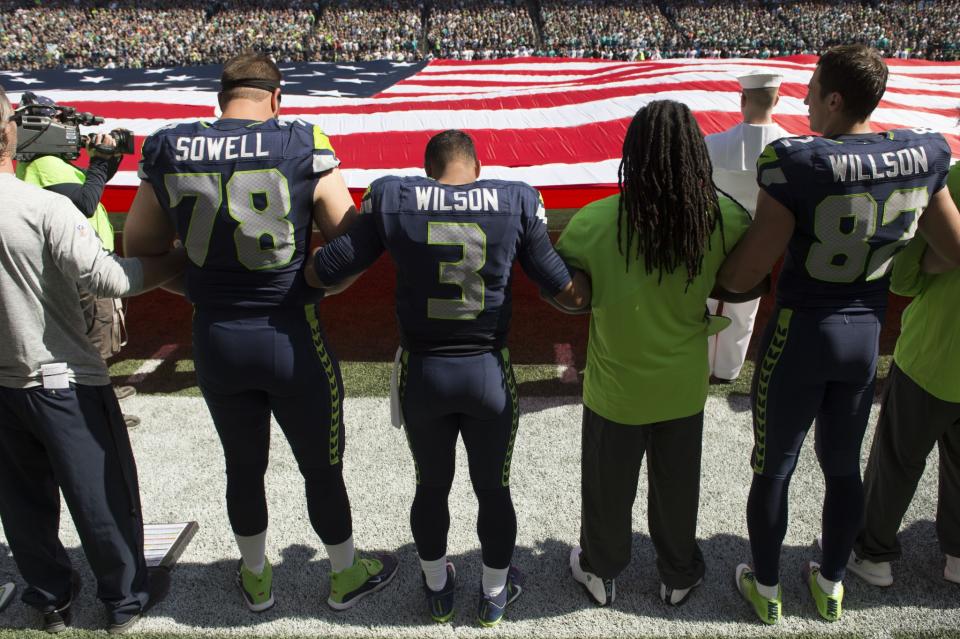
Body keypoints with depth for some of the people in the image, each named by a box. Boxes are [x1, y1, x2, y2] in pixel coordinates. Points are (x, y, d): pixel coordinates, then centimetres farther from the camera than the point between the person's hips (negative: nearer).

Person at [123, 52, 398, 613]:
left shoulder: (167, 152, -3)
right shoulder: (304, 147, -12)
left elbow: (138, 250, 7)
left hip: (215, 341, 3)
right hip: (292, 338, -3)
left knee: (244, 467, 23)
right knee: (322, 469, 17)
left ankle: (257, 580, 45)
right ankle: (346, 577, 39)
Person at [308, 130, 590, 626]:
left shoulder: (391, 199, -8)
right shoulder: (517, 202, -8)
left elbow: (321, 276, -4)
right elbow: (570, 293, -4)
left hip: (422, 374, 1)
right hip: (489, 374, 0)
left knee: (432, 486, 23)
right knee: (493, 489, 21)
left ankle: (438, 589, 46)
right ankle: (494, 594, 43)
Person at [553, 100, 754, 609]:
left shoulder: (595, 222, -25)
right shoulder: (723, 219, -17)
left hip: (616, 387, -2)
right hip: (683, 386, 2)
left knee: (608, 488, 21)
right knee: (677, 486, 24)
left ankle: (600, 573, 44)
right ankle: (678, 576, 46)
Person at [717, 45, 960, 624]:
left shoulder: (798, 163, -24)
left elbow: (747, 273, -21)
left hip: (799, 337, -5)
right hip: (866, 336, 5)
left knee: (773, 469, 14)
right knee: (844, 467, 22)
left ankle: (766, 588, 33)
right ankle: (831, 585, 42)